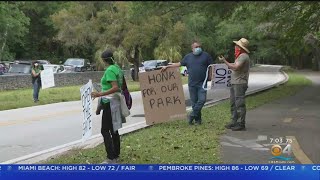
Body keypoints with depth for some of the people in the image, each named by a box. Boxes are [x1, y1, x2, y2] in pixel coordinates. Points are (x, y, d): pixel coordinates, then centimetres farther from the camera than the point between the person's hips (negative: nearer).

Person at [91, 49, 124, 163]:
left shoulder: (110, 70, -17)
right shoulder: (117, 68, 11)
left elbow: (115, 88, -26)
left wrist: (100, 94, -30)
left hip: (110, 103, -10)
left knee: (105, 131, -6)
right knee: (113, 129, 15)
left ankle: (111, 158, -7)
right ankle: (116, 155, 22)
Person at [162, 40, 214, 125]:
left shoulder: (206, 55, 4)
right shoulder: (188, 57, 10)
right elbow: (179, 64, 15)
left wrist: (210, 77, 0)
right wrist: (167, 66, 12)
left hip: (202, 83, -2)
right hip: (192, 83, 2)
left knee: (202, 99, -12)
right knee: (194, 101, 4)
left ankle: (192, 115, 0)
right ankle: (197, 119, 14)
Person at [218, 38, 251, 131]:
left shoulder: (243, 56, -15)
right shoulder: (239, 56, 19)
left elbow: (235, 67, -23)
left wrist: (225, 61, -17)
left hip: (240, 84, -11)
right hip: (234, 83, 11)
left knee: (240, 104, -7)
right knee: (233, 104, 14)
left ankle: (242, 124, -2)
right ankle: (234, 122, 23)